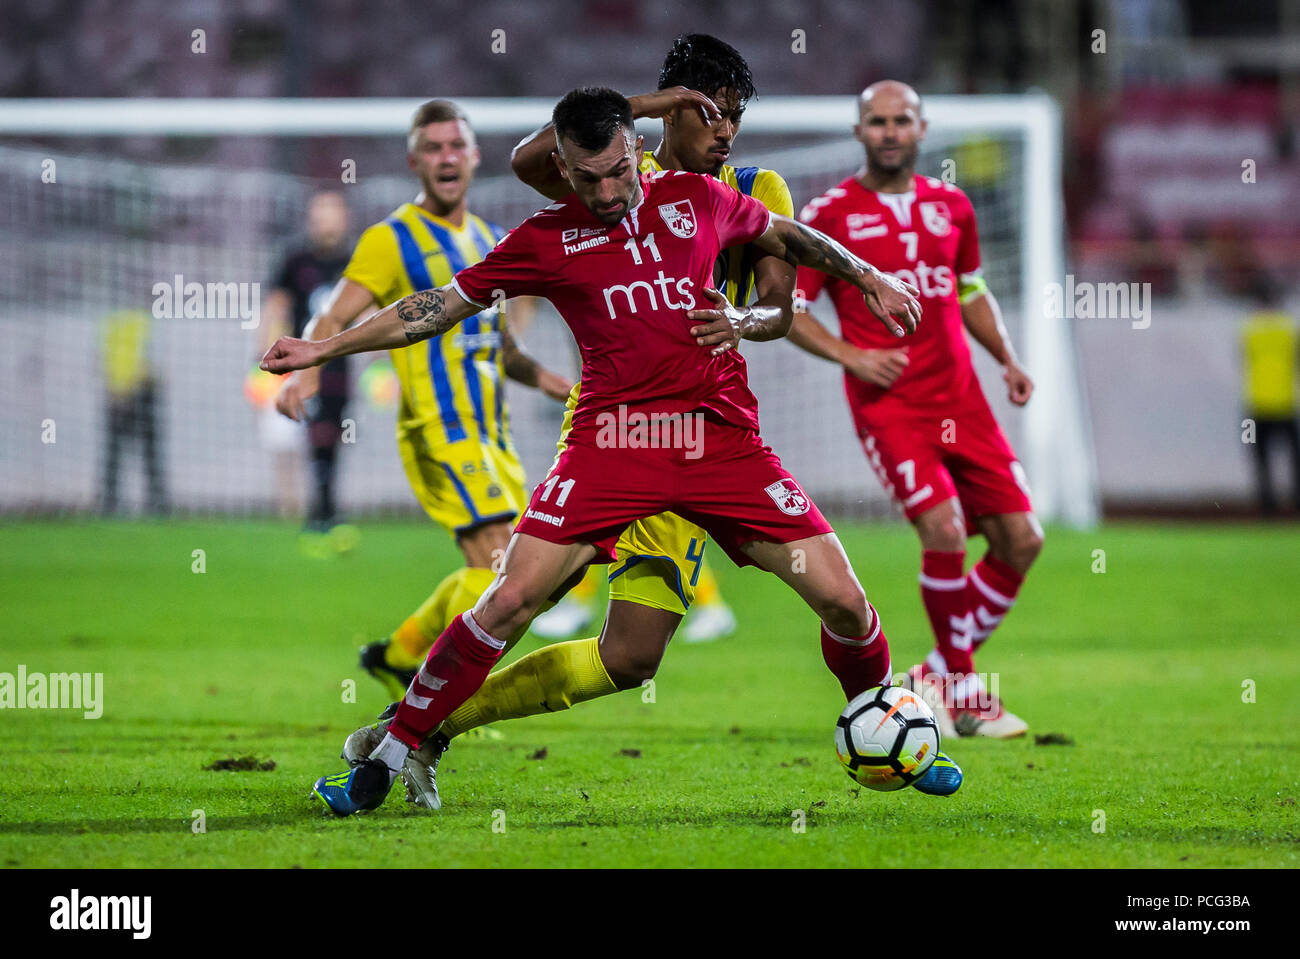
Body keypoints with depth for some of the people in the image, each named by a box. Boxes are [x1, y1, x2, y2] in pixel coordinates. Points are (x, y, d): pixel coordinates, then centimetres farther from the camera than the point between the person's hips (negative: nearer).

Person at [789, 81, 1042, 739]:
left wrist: (1007, 359, 11)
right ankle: (961, 686, -2)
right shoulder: (829, 214, -1)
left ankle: (943, 676, 16)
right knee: (943, 530, -22)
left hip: (960, 399, 5)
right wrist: (850, 355, -12)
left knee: (1021, 539, -2)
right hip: (887, 404, -5)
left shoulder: (951, 208, 13)